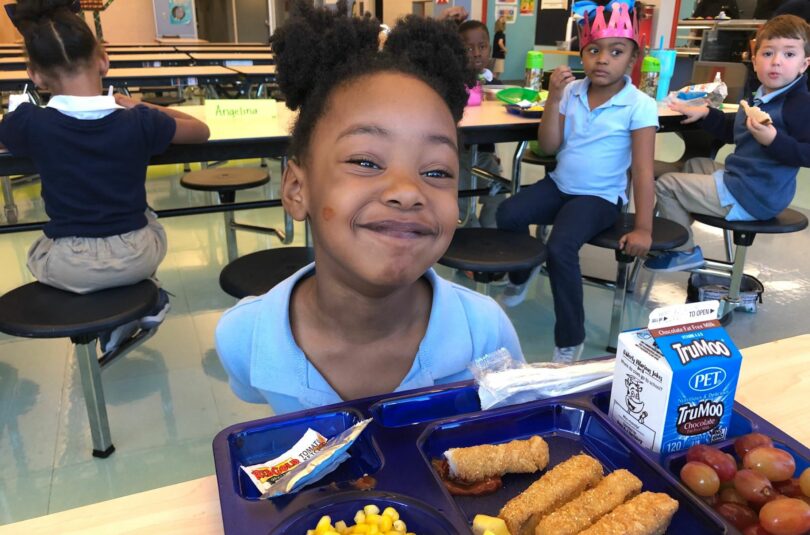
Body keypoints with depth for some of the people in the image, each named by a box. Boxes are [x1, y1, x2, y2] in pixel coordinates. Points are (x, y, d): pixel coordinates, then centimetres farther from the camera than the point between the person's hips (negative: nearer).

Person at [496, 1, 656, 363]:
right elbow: (549, 147, -2)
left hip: (600, 197, -4)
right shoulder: (571, 91, -2)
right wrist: (553, 99, -15)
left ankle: (570, 340, -8)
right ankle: (521, 274, 18)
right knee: (507, 215, -16)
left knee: (561, 247, -27)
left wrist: (643, 228, -17)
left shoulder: (640, 105, -13)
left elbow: (643, 169, -14)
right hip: (559, 185, 5)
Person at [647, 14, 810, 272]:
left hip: (753, 197, -10)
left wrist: (773, 140, -37)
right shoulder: (757, 100, 10)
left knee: (666, 184, -6)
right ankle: (682, 224, 35)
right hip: (737, 179, 10)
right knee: (694, 164, 33)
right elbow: (732, 133, 25)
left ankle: (685, 252, 9)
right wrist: (705, 113, 17)